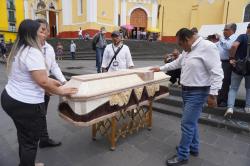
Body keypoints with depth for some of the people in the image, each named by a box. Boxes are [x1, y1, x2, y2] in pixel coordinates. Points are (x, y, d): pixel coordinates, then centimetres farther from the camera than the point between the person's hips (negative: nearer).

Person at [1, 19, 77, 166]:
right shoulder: (33, 52, -22)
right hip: (26, 104, -10)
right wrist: (60, 91, -14)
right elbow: (42, 82, -28)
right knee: (30, 141, 10)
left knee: (23, 137, 26)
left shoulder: (18, 50, 10)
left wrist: (50, 80, 13)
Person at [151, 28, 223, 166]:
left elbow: (217, 73, -21)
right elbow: (176, 63, 27)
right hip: (187, 91, 9)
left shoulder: (208, 47, -17)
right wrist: (160, 68, 30)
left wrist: (213, 94, -22)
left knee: (187, 124, -4)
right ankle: (193, 148, 36)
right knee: (191, 121, 18)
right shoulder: (187, 51, 11)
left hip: (197, 93, -9)